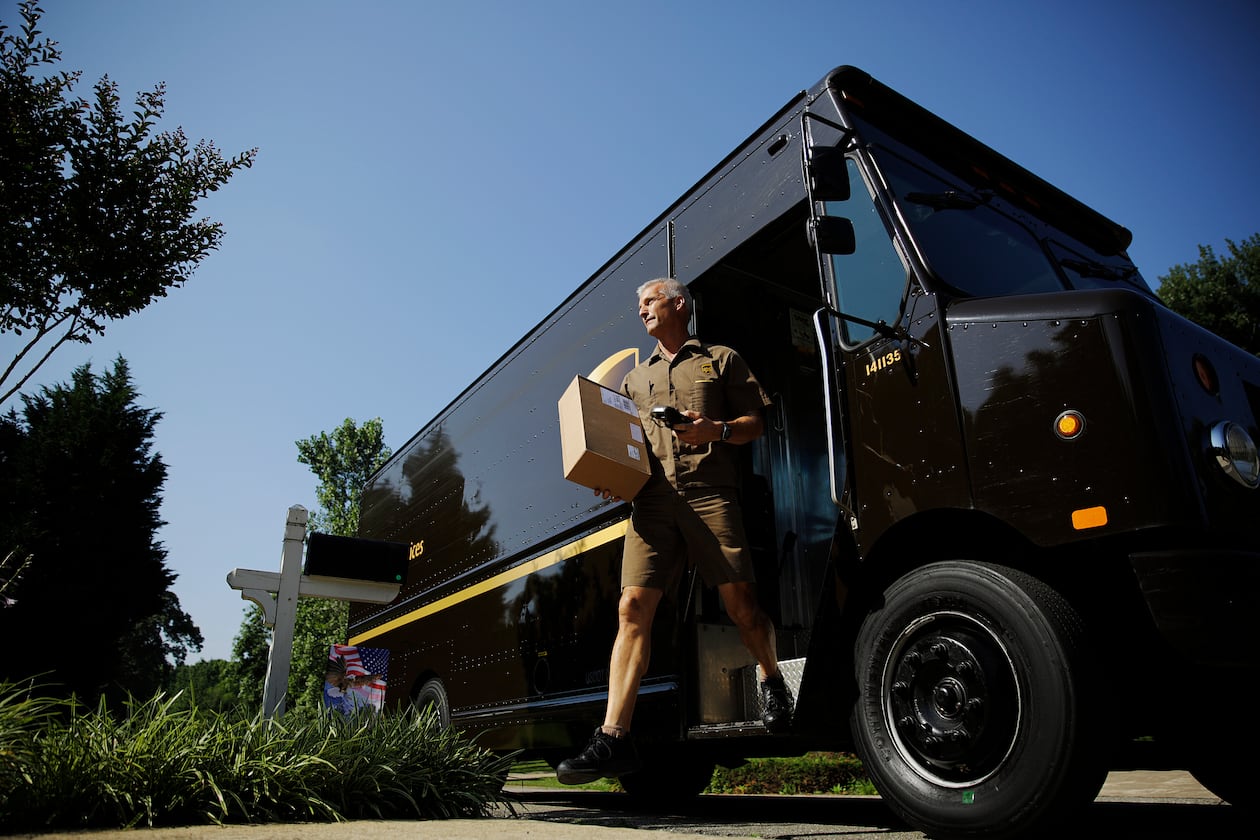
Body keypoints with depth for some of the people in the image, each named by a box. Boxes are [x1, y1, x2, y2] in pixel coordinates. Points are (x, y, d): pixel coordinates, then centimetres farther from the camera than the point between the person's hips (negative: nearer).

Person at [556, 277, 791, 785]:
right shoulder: (636, 378, 29)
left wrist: (717, 430, -8)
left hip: (709, 492, -3)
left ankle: (771, 679, 25)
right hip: (653, 499, 3)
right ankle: (613, 738, -11)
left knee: (740, 602, -6)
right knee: (632, 608, -9)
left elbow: (755, 424, 12)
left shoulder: (721, 360, 18)